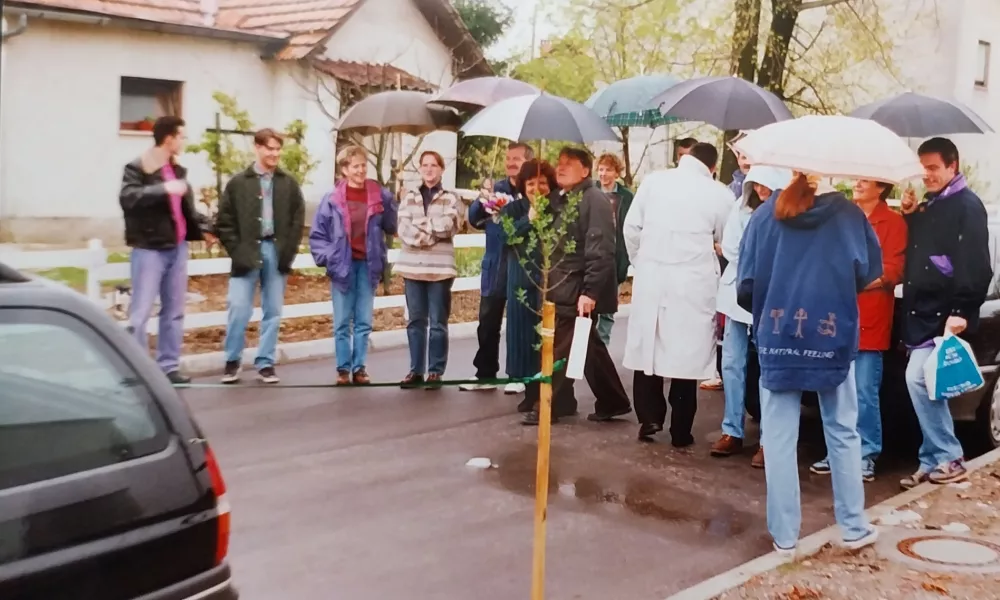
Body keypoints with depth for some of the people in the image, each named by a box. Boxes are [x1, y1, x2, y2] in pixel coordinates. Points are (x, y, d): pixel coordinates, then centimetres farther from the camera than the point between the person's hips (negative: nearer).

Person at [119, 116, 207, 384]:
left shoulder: (178, 170, 14)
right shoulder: (137, 168, -8)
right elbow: (128, 198, -25)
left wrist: (200, 229, 11)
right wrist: (163, 189, -29)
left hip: (177, 247, 8)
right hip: (149, 249, -7)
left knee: (174, 311, 11)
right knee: (141, 312, -6)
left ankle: (169, 366, 18)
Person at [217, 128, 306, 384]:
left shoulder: (289, 184, 6)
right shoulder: (238, 183, 1)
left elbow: (298, 220, 6)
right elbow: (224, 222, 1)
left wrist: (288, 252, -3)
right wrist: (237, 252, -8)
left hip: (276, 252, 2)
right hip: (247, 254, -2)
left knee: (273, 311, 6)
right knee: (238, 309, -6)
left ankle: (265, 363, 15)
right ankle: (232, 360, 12)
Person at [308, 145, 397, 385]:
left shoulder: (380, 196, -3)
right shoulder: (332, 199, -6)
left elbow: (391, 227, 6)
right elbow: (316, 234, 0)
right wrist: (327, 258, -7)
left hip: (368, 266, 1)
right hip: (342, 266, -1)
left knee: (364, 322, 8)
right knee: (342, 323, 5)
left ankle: (360, 368, 16)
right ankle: (343, 369, 12)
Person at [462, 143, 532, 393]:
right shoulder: (496, 189, 11)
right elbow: (474, 218, 5)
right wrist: (483, 202, -15)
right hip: (495, 267, 5)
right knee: (487, 325, 8)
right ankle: (485, 374, 17)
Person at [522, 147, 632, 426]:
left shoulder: (594, 199, -13)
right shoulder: (558, 199, 14)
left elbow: (600, 250, -20)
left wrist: (590, 291, -24)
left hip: (579, 291, -9)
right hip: (562, 289, 9)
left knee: (561, 350, -2)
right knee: (590, 348, 15)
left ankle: (549, 407, 9)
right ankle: (613, 402, 25)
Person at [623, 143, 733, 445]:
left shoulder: (653, 180, 2)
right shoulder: (720, 194, -1)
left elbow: (631, 227, 4)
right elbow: (725, 240, 7)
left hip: (651, 276, 1)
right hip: (693, 282, -1)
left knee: (648, 347, 14)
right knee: (686, 353, 6)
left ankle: (649, 417, 13)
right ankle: (680, 431, 12)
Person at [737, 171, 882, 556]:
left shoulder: (765, 215, -3)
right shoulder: (850, 215, -3)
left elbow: (746, 284, -5)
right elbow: (869, 273, 0)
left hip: (777, 340, 0)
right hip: (833, 339, 0)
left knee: (779, 438, 6)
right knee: (842, 433, 15)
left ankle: (784, 535, 11)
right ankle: (854, 527, 22)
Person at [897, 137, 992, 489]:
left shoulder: (967, 205, -7)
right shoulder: (927, 208, 19)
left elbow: (975, 265, -15)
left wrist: (962, 311, -22)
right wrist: (909, 216, 8)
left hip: (944, 315, -9)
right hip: (923, 314, 9)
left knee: (918, 379, -14)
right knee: (926, 385, 8)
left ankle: (946, 460, -3)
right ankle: (936, 460, 15)